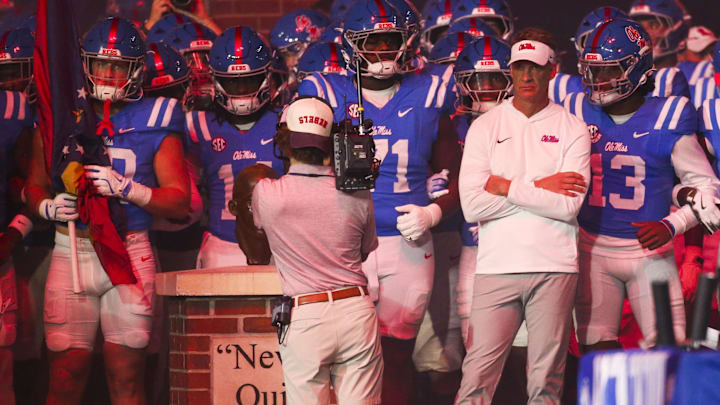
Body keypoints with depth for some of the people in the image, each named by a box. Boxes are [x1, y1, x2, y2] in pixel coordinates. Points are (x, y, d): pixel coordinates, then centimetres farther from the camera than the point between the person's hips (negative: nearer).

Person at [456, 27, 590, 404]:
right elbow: (472, 206, -4)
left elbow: (568, 206, -7)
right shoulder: (484, 126, 8)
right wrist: (538, 189, -5)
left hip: (554, 267, 0)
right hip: (496, 264, 0)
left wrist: (507, 187, -5)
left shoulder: (572, 129, 6)